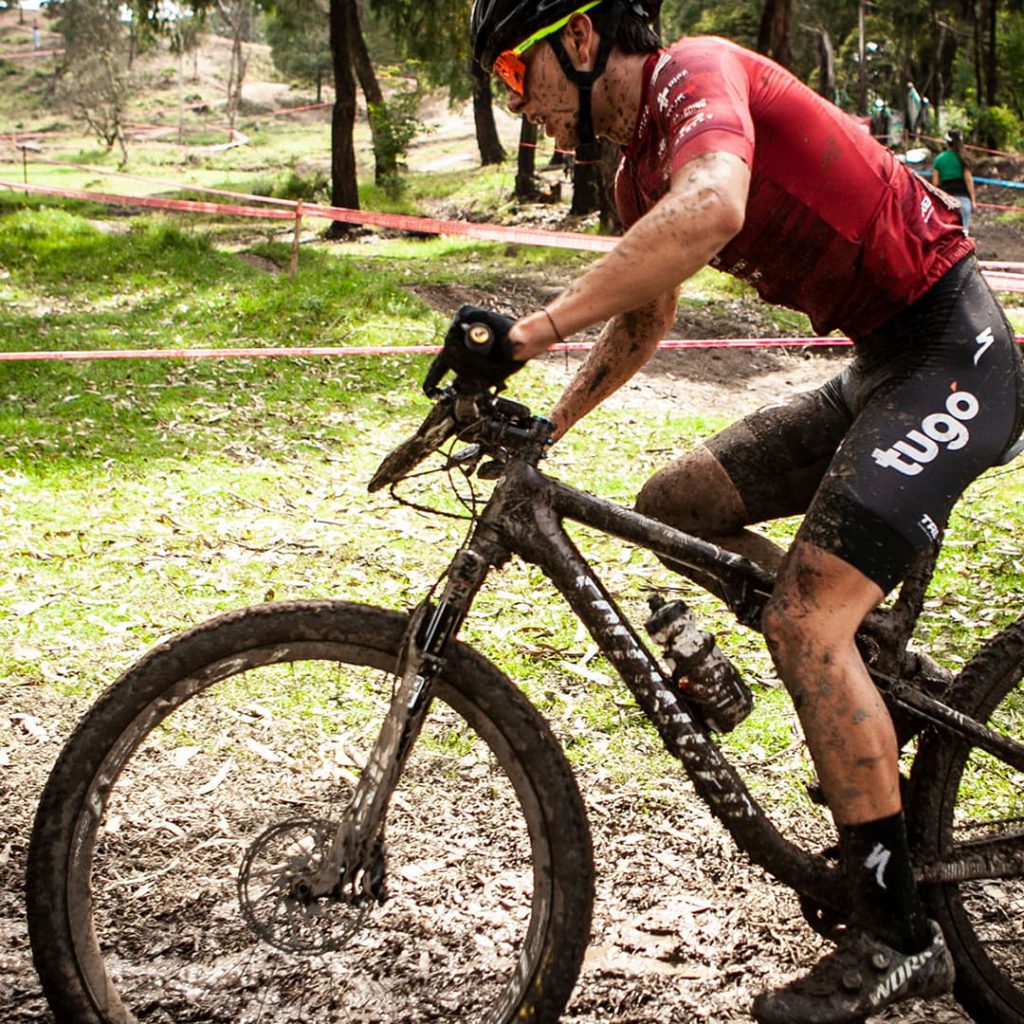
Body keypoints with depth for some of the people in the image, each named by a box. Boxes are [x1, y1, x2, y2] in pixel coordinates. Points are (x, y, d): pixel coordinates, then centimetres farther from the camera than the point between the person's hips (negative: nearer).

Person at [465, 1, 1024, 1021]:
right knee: (671, 505, 8)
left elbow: (712, 208, -38)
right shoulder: (640, 171, 13)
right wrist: (543, 427, 21)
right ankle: (874, 657, 16)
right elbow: (643, 323, 29)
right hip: (877, 367, 9)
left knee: (803, 619, -18)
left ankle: (897, 937, -7)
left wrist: (535, 327, -38)